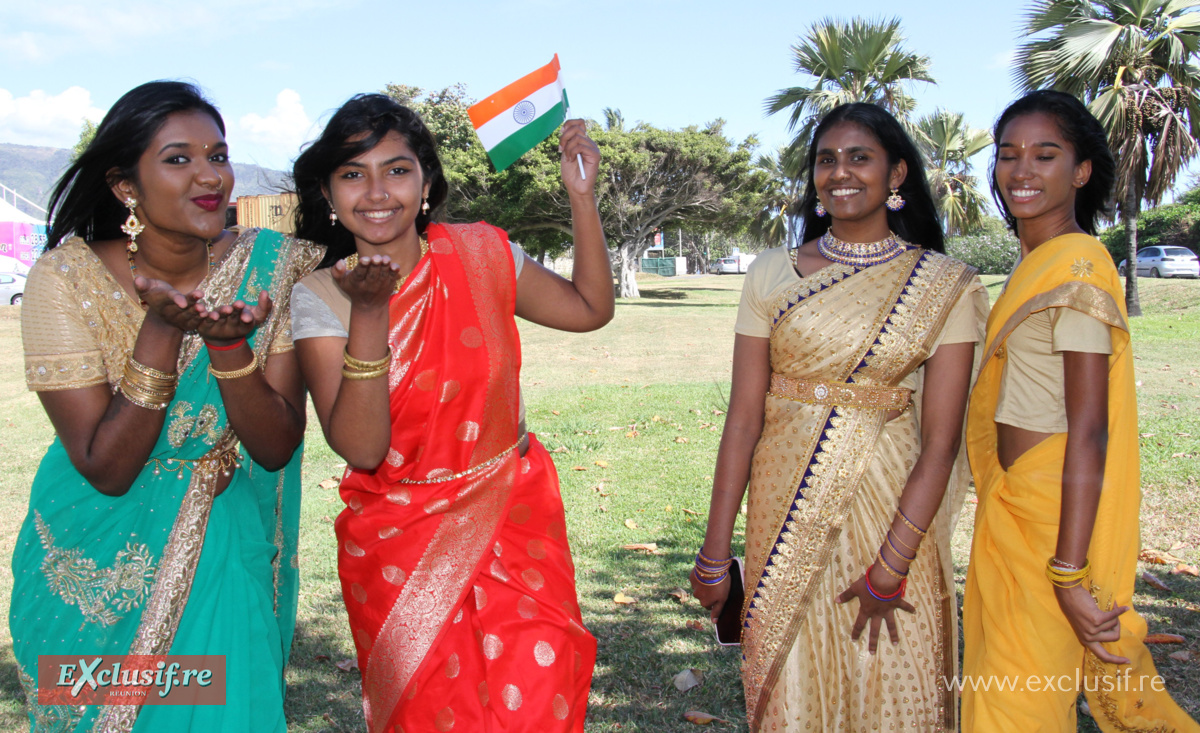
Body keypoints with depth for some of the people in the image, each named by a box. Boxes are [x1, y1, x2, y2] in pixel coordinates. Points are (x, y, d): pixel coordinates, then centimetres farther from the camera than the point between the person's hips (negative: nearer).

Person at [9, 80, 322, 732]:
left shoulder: (271, 267, -12)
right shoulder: (69, 277, -16)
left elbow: (277, 449, -14)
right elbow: (106, 470, -20)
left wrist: (228, 342, -30)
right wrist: (161, 330, -30)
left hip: (225, 562, 1)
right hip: (98, 566, -1)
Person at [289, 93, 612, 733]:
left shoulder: (479, 254, -2)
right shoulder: (319, 298, -8)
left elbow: (590, 308, 7)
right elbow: (362, 448, -17)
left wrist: (581, 195, -1)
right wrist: (368, 311, -27)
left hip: (514, 527, 1)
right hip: (400, 549, -1)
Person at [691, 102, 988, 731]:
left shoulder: (944, 286, -3)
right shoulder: (773, 274, 1)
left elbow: (941, 441, -8)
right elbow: (743, 418, -2)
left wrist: (891, 567, -14)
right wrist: (715, 553, -2)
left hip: (890, 508, -1)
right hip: (785, 509, 1)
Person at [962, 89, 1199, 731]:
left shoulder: (1077, 269, -18)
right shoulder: (1035, 267, 10)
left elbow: (1089, 431, -22)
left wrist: (1069, 575, -23)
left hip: (1051, 520, -9)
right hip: (1014, 505, 9)